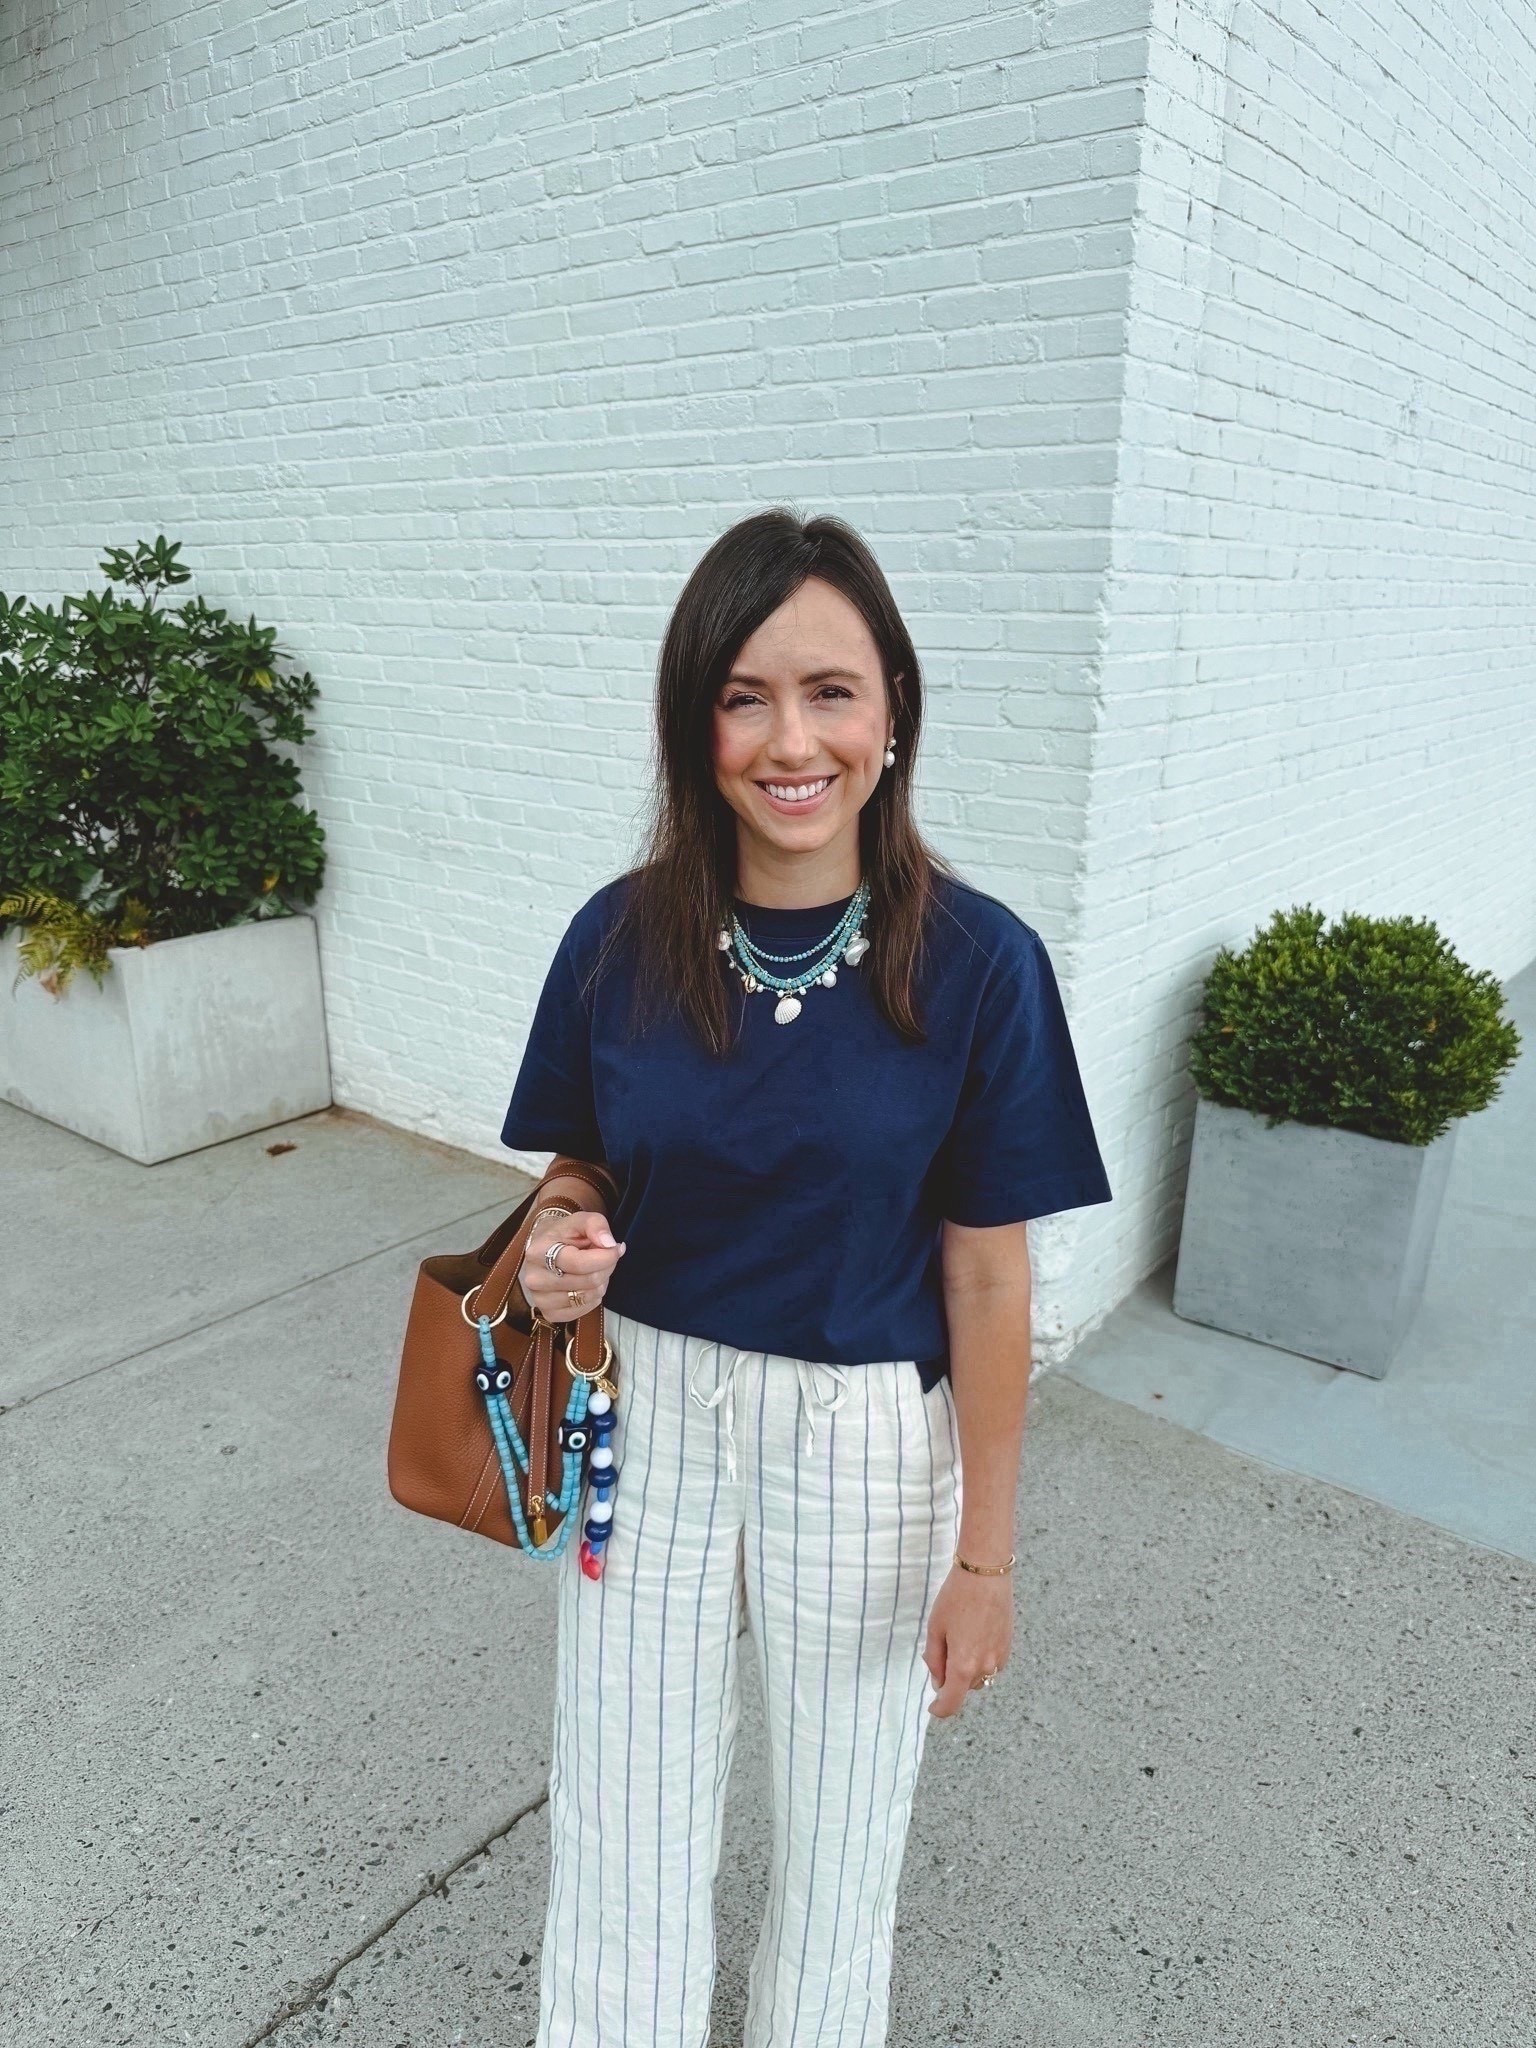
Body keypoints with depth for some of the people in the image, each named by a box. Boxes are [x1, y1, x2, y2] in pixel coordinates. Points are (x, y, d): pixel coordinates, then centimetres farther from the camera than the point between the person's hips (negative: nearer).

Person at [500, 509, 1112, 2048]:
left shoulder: (975, 961, -16)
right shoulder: (619, 937, -9)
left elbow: (988, 1278, -9)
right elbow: (575, 1185, 5)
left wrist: (984, 1555, -3)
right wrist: (556, 1262, -18)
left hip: (865, 1447, -1)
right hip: (645, 1416, 2)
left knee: (838, 1848, 21)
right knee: (618, 1844, 17)